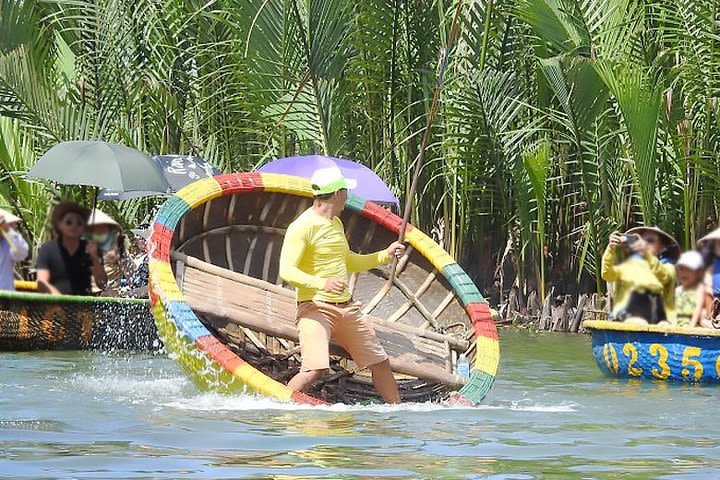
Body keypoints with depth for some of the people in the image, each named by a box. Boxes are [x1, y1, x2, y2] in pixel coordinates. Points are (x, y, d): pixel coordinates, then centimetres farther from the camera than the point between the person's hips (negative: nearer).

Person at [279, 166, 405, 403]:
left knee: (380, 362, 14)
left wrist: (385, 254, 29)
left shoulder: (336, 224, 17)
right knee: (314, 369, -26)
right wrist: (322, 283, -34)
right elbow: (287, 271, -21)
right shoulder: (303, 226, -12)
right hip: (315, 308, -9)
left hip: (347, 308, 9)